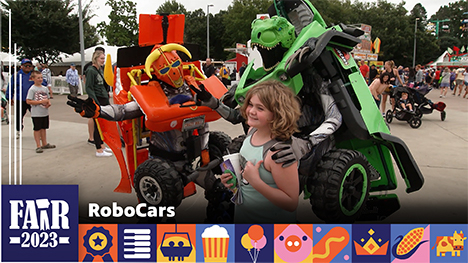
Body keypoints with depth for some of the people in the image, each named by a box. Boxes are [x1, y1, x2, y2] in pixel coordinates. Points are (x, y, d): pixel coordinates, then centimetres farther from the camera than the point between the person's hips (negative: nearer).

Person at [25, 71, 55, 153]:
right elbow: (28, 101, -15)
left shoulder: (45, 88, 8)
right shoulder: (32, 89, -10)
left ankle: (44, 144, 27)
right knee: (37, 129, 2)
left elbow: (48, 98, 18)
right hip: (36, 113, -6)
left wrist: (48, 103, -5)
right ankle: (38, 146, 8)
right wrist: (41, 102, -20)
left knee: (43, 128, 16)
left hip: (45, 112, 6)